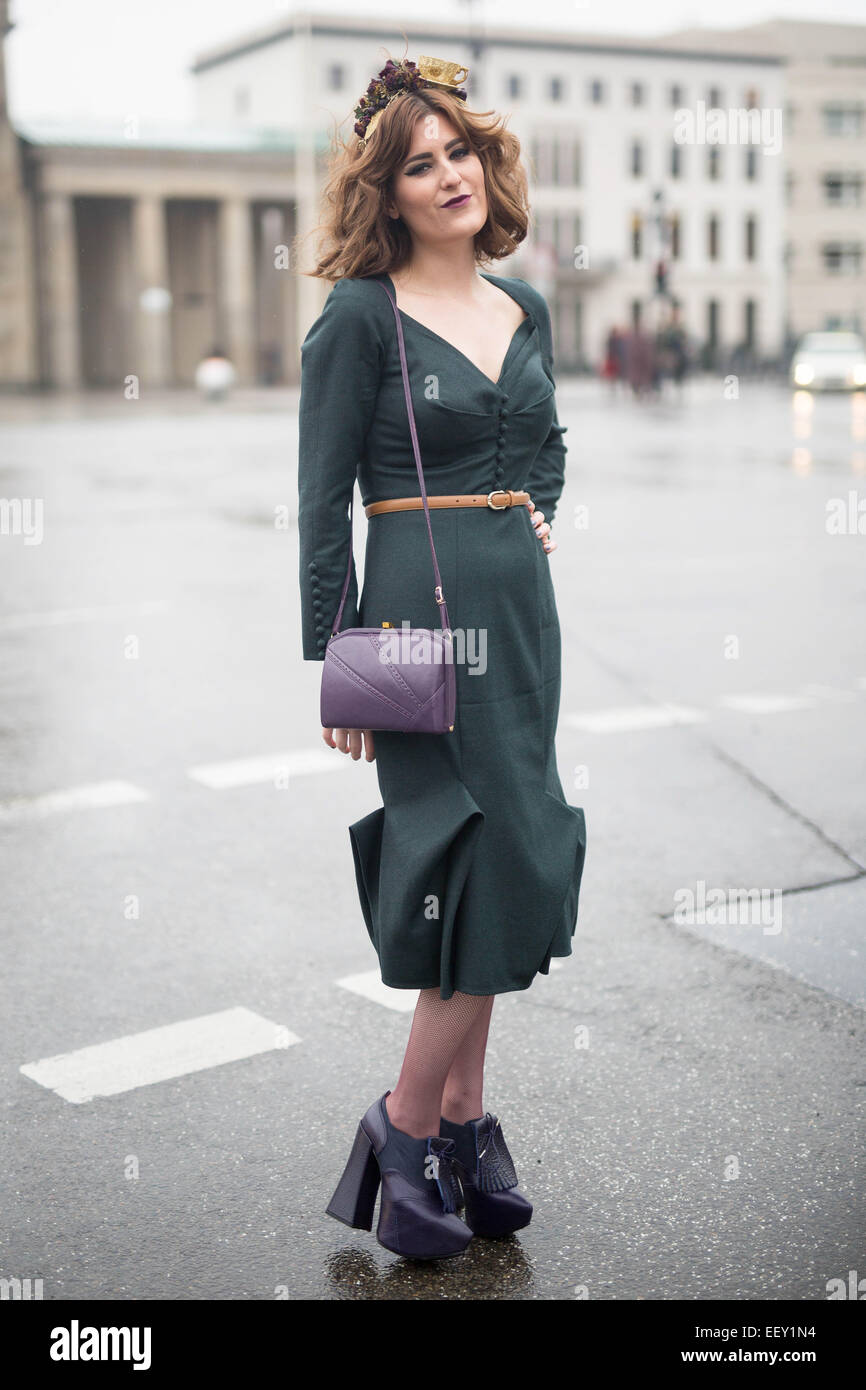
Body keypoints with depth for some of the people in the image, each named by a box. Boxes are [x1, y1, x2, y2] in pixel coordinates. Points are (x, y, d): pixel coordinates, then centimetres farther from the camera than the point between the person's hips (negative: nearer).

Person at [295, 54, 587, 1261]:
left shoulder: (525, 309, 12)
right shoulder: (361, 319, -7)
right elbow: (322, 505, -7)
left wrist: (537, 515, 9)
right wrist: (333, 663, -11)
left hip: (522, 605, 7)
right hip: (424, 608, -7)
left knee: (503, 869, 9)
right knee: (501, 869, -8)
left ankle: (462, 1117, 22)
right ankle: (408, 1126, 10)